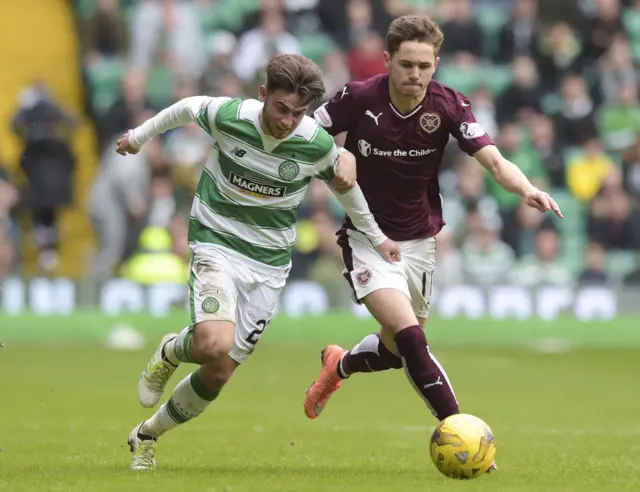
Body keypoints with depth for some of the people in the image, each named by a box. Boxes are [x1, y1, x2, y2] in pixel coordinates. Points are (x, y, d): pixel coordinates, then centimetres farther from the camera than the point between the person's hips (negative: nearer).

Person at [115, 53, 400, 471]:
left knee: (218, 375, 1)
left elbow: (344, 182, 10)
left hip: (270, 261, 2)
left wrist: (376, 237, 22)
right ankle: (172, 352, 8)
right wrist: (140, 136, 23)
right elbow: (187, 108, 7)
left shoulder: (317, 144, -12)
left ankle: (147, 436, 26)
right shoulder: (228, 116, -16)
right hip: (217, 244, -2)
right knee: (214, 345, -30)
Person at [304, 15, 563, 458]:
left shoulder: (448, 105, -14)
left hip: (419, 241, 4)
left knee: (397, 351, 17)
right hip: (367, 238, -4)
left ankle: (339, 365, 50)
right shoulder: (359, 98, -18)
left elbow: (495, 162, -23)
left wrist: (526, 189, -43)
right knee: (409, 336, -23)